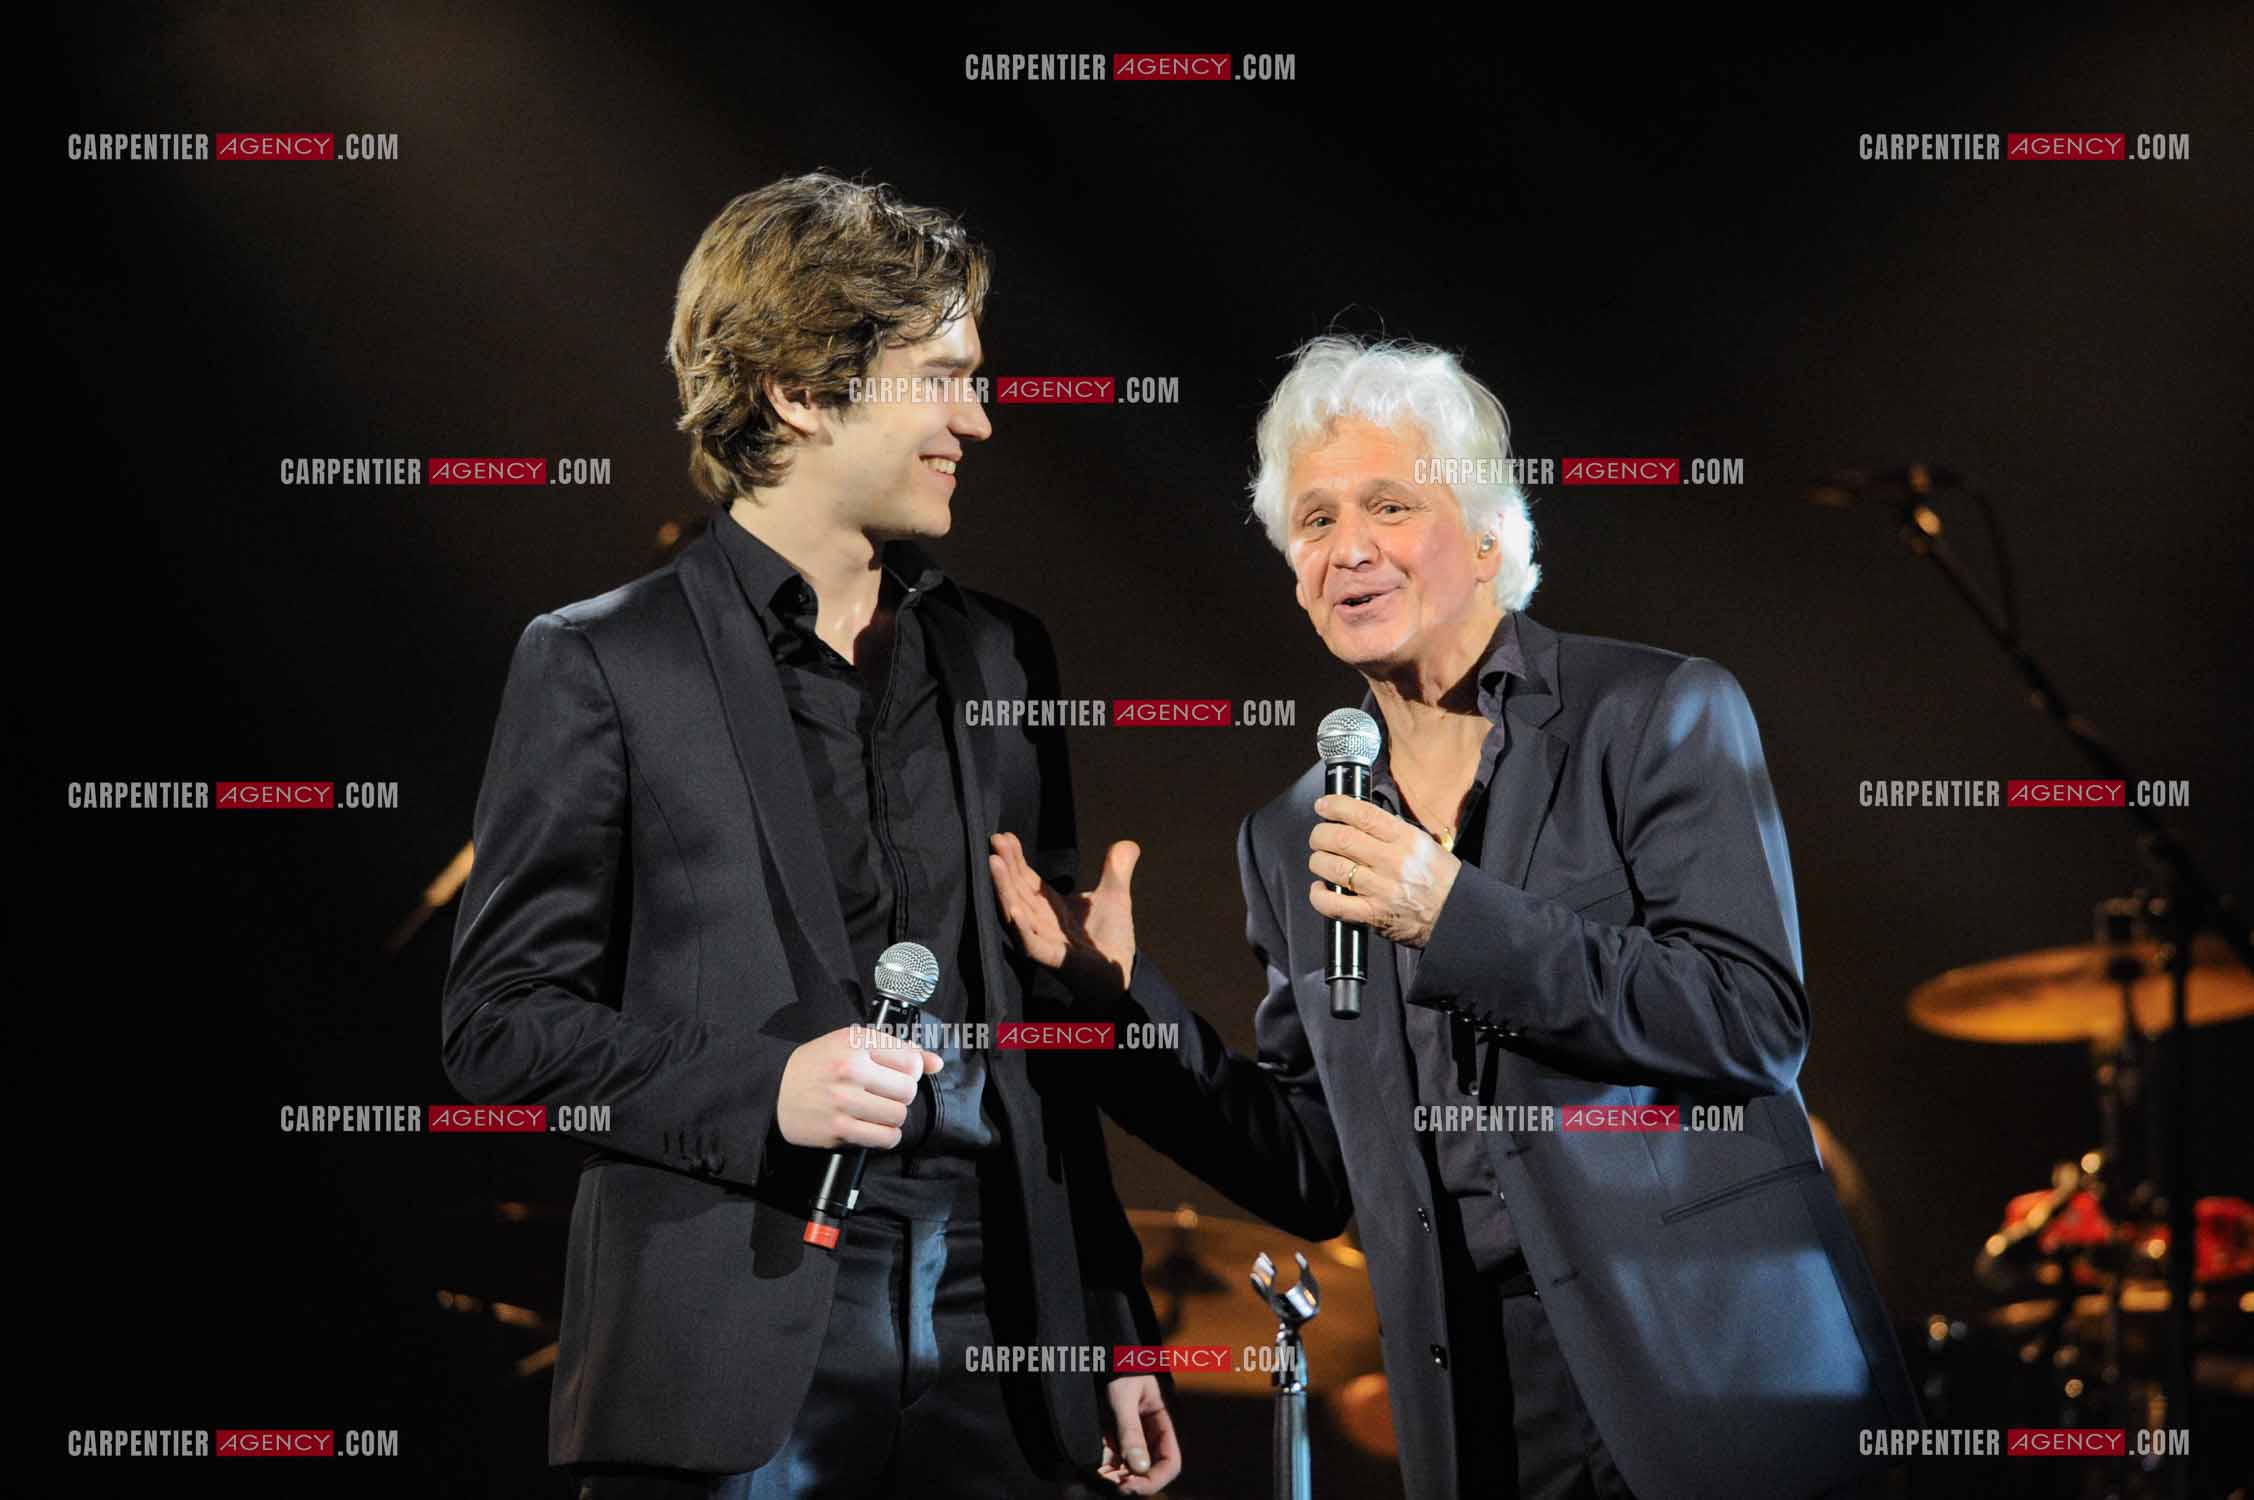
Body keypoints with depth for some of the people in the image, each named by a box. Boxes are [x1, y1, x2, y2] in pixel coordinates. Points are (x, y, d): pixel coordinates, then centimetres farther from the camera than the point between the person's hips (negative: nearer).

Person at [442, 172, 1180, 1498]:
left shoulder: (1002, 656, 13)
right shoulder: (599, 665, -2)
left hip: (999, 1342, 5)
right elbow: (499, 1023, -3)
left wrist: (1113, 1326, 13)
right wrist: (761, 1091, -17)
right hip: (733, 1361, -4)